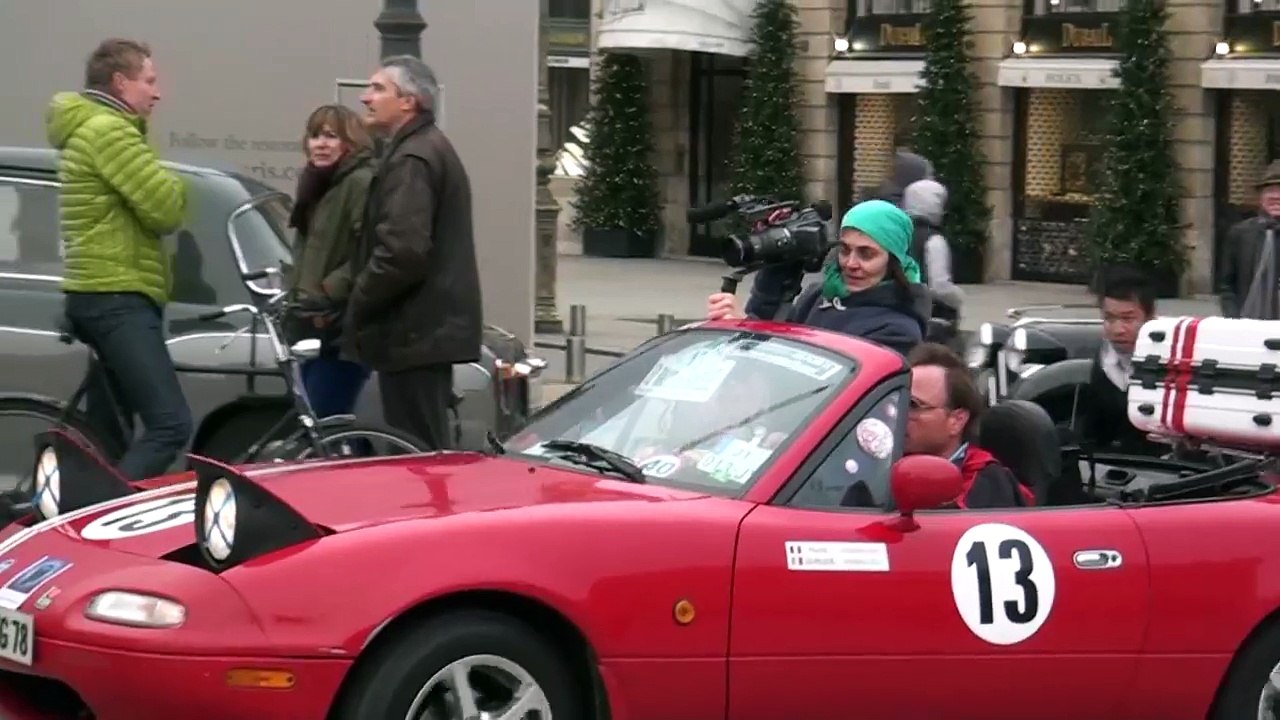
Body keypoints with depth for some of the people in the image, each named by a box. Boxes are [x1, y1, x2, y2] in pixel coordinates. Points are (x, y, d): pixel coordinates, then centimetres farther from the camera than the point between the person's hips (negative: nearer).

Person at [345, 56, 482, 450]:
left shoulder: (412, 160, -15)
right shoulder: (433, 149, 19)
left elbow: (401, 252, -25)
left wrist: (356, 307, -14)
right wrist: (362, 304, 17)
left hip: (414, 333, -11)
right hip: (435, 326, 11)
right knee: (430, 451, 14)